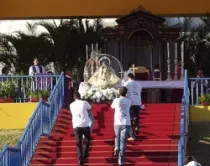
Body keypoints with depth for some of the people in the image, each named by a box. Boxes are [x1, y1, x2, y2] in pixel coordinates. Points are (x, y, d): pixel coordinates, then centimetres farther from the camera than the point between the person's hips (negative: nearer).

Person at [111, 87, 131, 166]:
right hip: (126, 123, 0)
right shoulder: (129, 101, 6)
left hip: (117, 123, 0)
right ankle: (121, 160, -5)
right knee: (123, 141, 0)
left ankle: (117, 148, 0)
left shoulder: (116, 100, 0)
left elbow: (112, 106, 21)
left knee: (117, 137, 27)